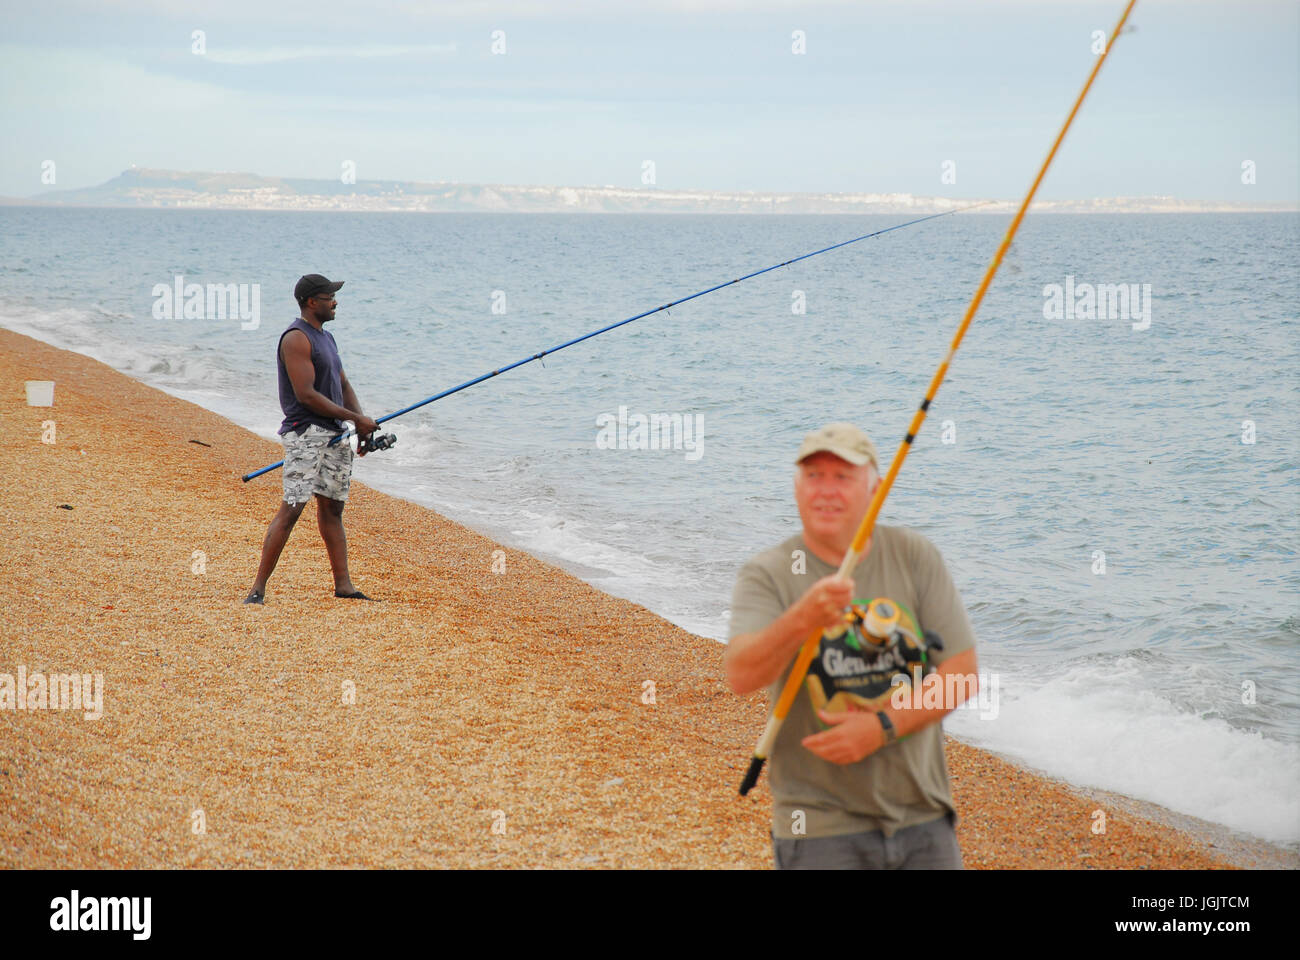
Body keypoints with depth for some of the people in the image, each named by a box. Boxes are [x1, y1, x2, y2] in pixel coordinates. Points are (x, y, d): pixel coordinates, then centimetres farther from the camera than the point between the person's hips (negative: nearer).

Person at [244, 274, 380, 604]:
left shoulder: (326, 337, 18)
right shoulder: (296, 338, -12)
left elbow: (343, 385, 24)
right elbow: (305, 395, -18)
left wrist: (362, 425, 9)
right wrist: (356, 418, -13)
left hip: (334, 434, 9)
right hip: (305, 432, -9)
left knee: (332, 507, 11)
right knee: (291, 508, -12)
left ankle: (344, 584, 14)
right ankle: (259, 586, -9)